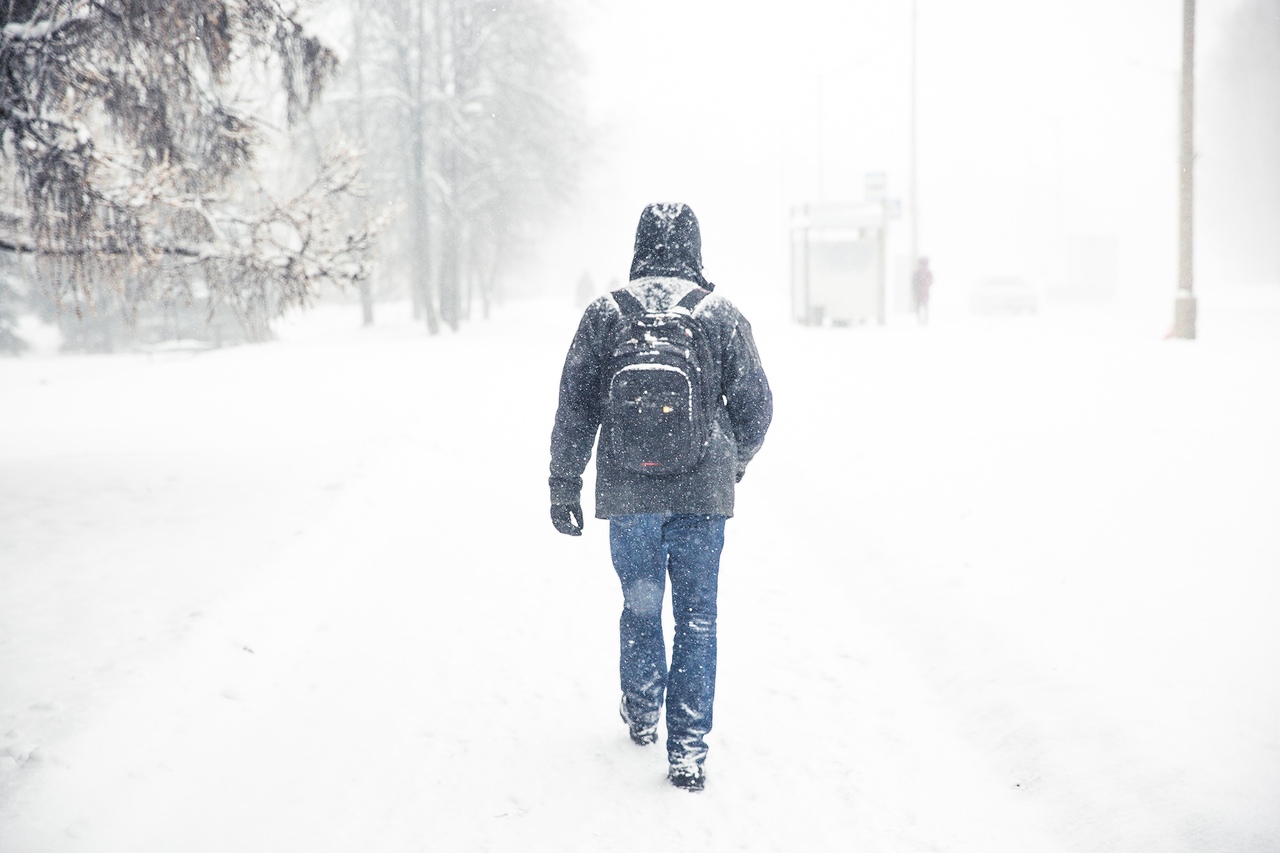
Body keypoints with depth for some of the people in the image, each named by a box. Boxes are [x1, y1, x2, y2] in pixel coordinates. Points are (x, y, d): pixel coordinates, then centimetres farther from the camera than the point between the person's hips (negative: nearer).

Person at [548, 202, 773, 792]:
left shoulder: (605, 314, 0)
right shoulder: (722, 316, -1)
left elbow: (575, 407, 1)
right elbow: (756, 405, 3)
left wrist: (563, 482, 9)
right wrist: (737, 462, 21)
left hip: (627, 493, 1)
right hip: (703, 493, -1)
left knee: (640, 606, 18)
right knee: (697, 618, 5)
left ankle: (642, 714, 37)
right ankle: (688, 751, 5)